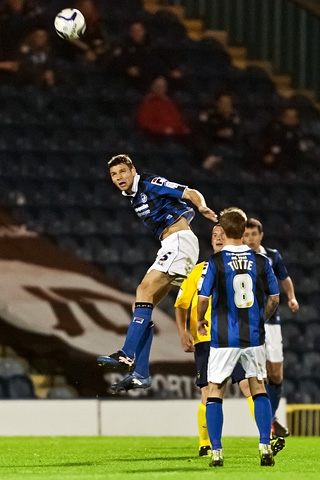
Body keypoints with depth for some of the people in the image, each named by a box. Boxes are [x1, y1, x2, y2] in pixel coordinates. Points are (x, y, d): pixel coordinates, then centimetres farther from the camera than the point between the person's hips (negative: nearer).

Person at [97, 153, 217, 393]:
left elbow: (191, 193, -12)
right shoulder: (133, 196, 17)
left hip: (180, 240, -9)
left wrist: (202, 207, -33)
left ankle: (127, 356, -29)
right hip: (170, 247, 9)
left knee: (146, 291, -20)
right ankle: (140, 373, 1)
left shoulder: (151, 183, -7)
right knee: (144, 296, 3)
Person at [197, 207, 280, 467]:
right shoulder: (261, 260, -1)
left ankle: (216, 451, 1)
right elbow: (274, 297, 6)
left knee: (215, 391, 7)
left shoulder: (215, 262, -10)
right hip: (254, 336, 2)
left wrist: (200, 321, 11)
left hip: (223, 338, -2)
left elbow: (203, 298, -9)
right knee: (259, 388, 13)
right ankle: (265, 446, 2)